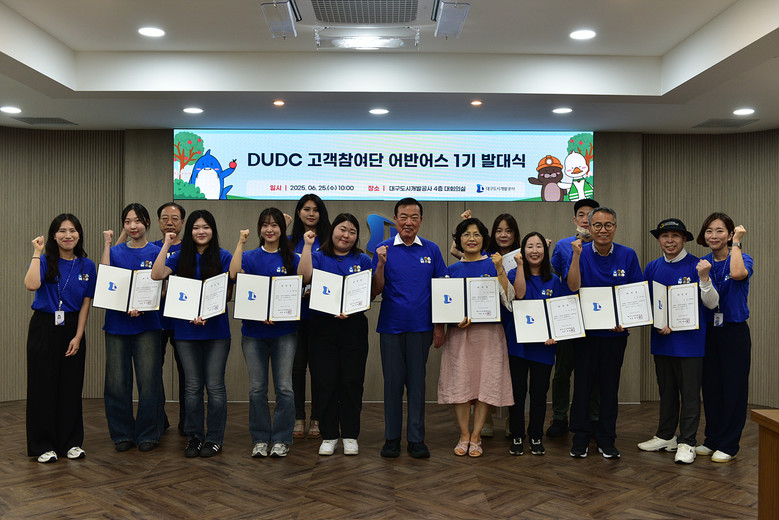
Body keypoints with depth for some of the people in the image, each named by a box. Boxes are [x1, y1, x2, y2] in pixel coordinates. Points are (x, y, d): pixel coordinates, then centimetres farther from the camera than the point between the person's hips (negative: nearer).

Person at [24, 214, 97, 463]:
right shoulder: (45, 261, -2)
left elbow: (86, 303, 3)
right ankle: (43, 445, 11)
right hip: (44, 328, -2)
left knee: (71, 386, 6)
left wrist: (78, 336, -4)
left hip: (72, 329, 2)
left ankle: (71, 443, 17)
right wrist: (37, 253, -16)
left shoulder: (87, 266, 5)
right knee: (43, 386, 1)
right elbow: (31, 285, -23)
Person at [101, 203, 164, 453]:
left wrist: (142, 307, -18)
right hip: (117, 323, 2)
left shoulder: (156, 252, 4)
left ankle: (148, 434, 13)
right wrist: (106, 244, -5)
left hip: (146, 324, -2)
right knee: (117, 382, 4)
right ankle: (122, 434, 19)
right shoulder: (116, 251, 10)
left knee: (148, 381, -1)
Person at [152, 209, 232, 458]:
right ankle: (193, 437, 20)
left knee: (214, 386, 1)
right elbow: (157, 275, -7)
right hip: (186, 329, 2)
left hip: (216, 328, -2)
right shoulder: (181, 256, 9)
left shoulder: (223, 257, 1)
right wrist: (166, 245, -6)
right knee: (192, 386, 9)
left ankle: (214, 438, 13)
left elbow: (226, 292, -4)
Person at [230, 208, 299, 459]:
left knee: (284, 387, -1)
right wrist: (240, 243, -10)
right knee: (257, 388, 6)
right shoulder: (251, 257, 8)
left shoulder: (291, 258, 7)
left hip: (284, 330, -1)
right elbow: (233, 274, -12)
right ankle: (260, 439, 17)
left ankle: (281, 439, 10)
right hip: (253, 330, 1)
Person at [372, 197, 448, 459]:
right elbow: (375, 291, -1)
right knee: (392, 382, 5)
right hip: (391, 326, 0)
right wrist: (381, 264, -16)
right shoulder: (384, 249, 2)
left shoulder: (431, 250, 5)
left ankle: (416, 439, 13)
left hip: (420, 326, 1)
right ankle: (391, 438, 15)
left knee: (416, 382, 6)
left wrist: (439, 326, 1)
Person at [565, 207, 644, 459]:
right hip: (585, 330, -1)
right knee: (582, 384, 3)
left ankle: (606, 440, 19)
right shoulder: (580, 253, -1)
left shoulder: (627, 255, 2)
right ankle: (580, 439, 14)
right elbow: (573, 286, -15)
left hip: (615, 331, 1)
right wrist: (577, 254, -22)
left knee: (610, 386, 7)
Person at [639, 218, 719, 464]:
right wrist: (658, 324, -5)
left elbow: (712, 304, -8)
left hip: (689, 340, -5)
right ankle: (665, 436, 28)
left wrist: (704, 278, -24)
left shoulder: (696, 266, -6)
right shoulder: (652, 267, 7)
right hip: (661, 340, 5)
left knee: (690, 393, 2)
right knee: (667, 391, 16)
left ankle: (687, 443, 11)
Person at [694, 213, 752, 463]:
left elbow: (738, 274, -31)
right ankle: (712, 440, 23)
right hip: (708, 331, 4)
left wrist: (736, 243, -19)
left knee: (733, 388, 1)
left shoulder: (743, 259, -5)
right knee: (711, 387, 10)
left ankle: (728, 445, 12)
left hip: (734, 332, -4)